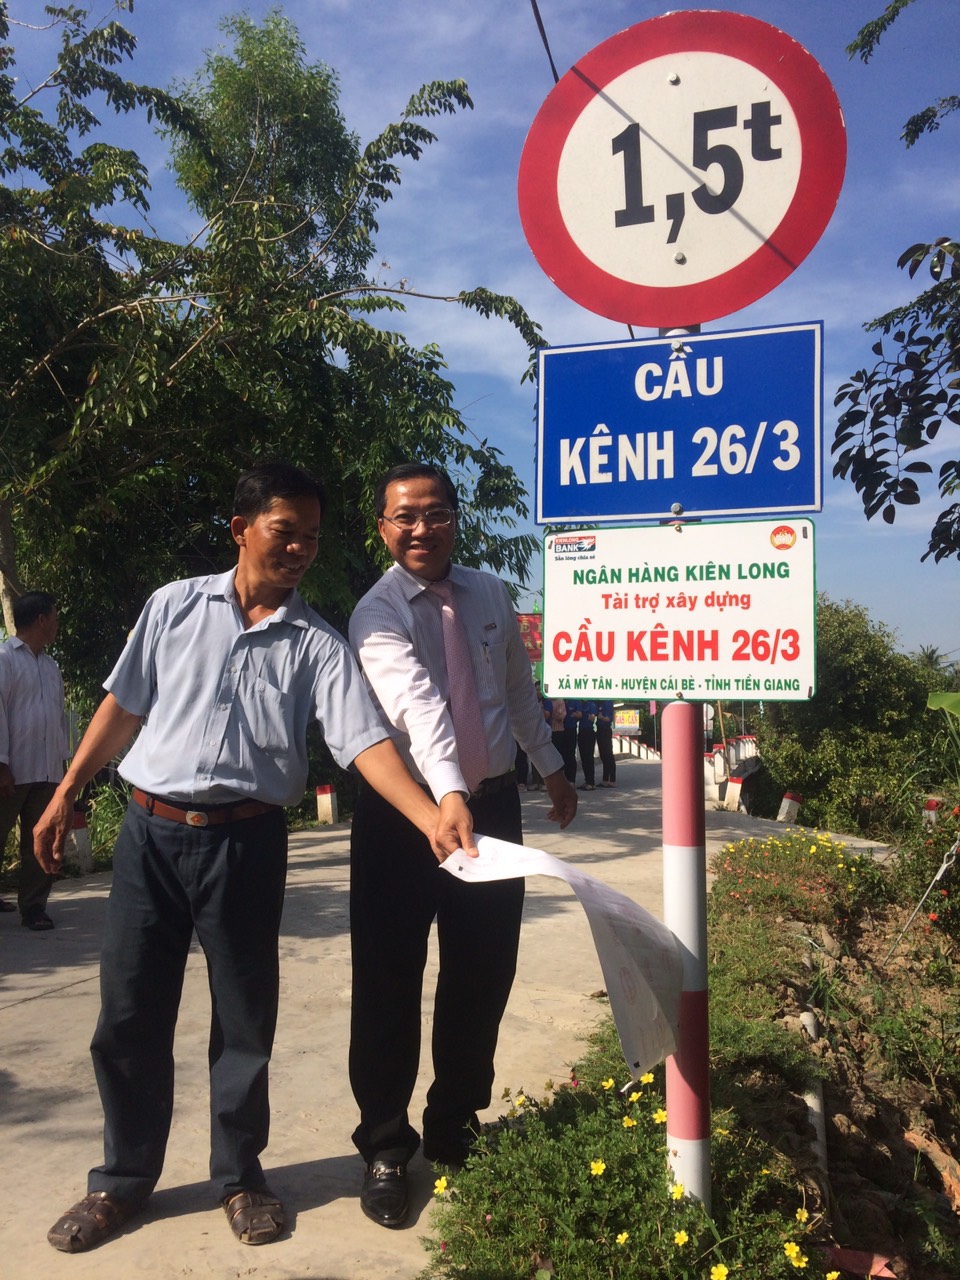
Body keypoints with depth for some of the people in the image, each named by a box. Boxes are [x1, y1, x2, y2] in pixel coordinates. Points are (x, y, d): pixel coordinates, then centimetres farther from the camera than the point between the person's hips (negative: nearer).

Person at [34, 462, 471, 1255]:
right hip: (149, 831, 1)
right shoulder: (174, 606, 4)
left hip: (245, 841, -1)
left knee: (244, 1018, 10)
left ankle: (240, 1174, 31)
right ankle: (124, 1179, 30)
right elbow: (122, 706, 11)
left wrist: (429, 814, -28)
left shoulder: (318, 646, -2)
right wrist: (66, 795, 10)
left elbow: (365, 741, -13)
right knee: (129, 1016, 9)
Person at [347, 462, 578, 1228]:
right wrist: (447, 799, -45)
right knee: (389, 987, 3)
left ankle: (454, 1129, 36)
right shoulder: (379, 614, -14)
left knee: (484, 978, 14)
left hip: (494, 805, 5)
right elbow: (419, 705, -32)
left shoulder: (490, 594, 4)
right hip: (406, 813, -4)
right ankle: (385, 1149, 25)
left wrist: (550, 765, 22)